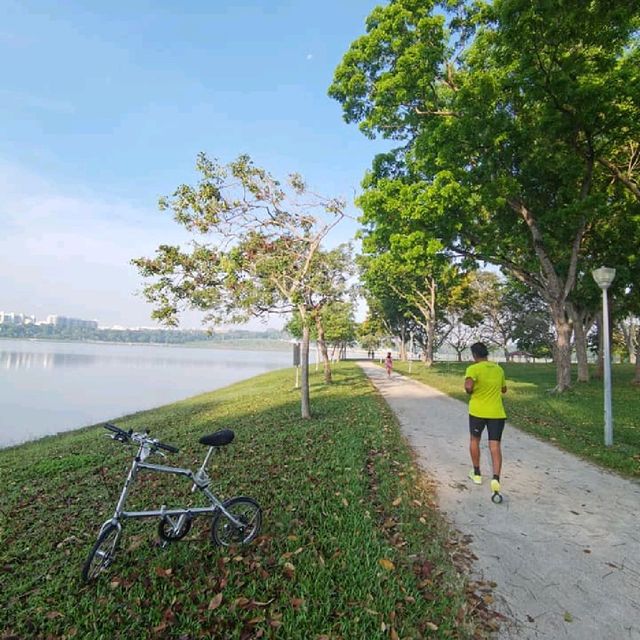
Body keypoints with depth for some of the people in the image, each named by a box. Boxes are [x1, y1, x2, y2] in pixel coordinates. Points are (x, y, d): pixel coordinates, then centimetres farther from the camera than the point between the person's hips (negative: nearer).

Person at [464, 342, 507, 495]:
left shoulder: (473, 369, -11)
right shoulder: (499, 369, 7)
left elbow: (468, 387, -27)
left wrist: (469, 390, -5)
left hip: (478, 411, -3)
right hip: (497, 413, 3)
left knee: (474, 439, 19)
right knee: (495, 445, 2)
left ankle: (477, 473, 27)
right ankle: (496, 478, -14)